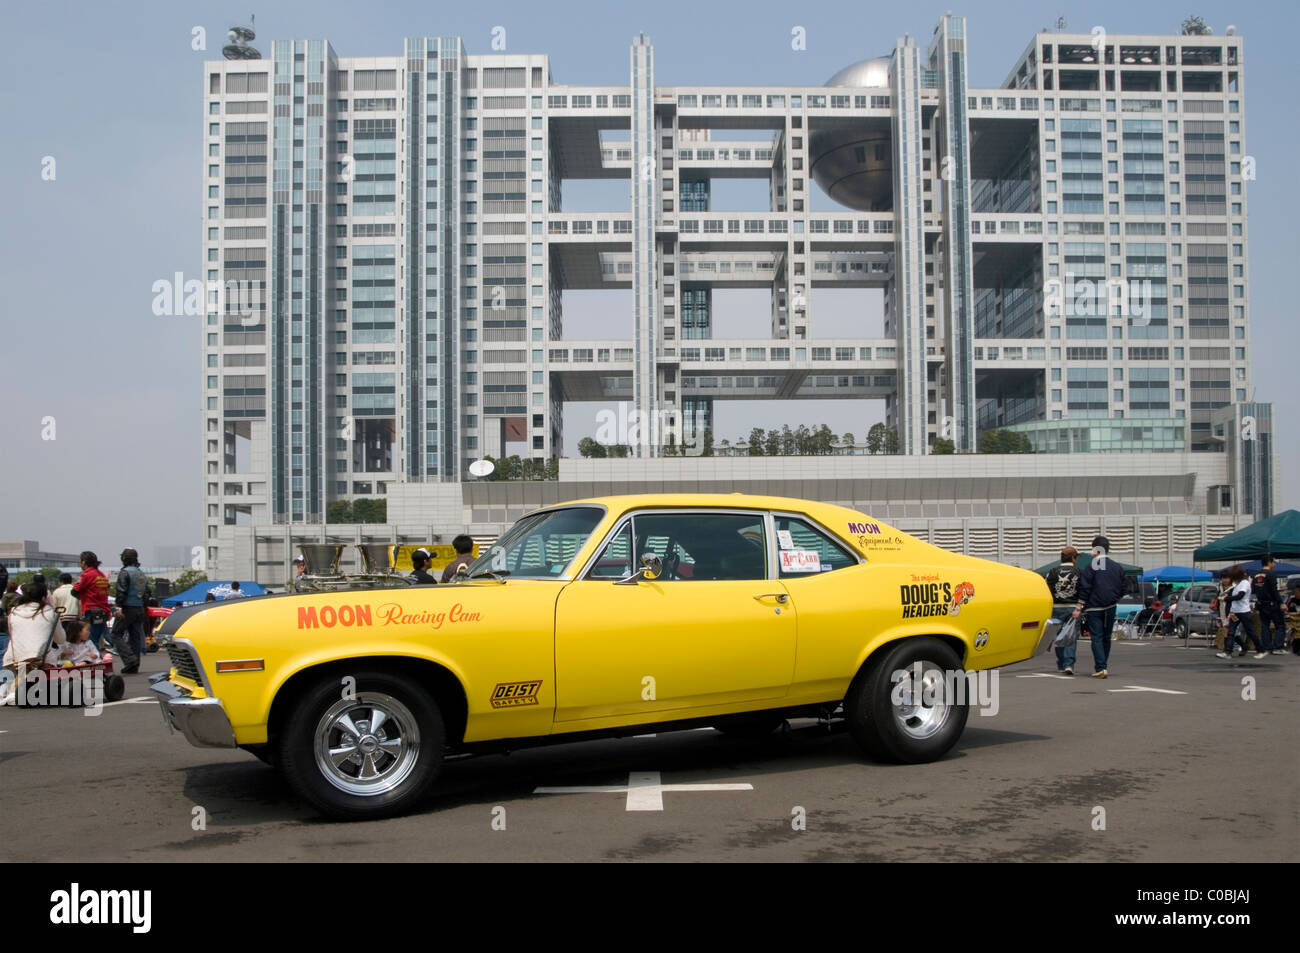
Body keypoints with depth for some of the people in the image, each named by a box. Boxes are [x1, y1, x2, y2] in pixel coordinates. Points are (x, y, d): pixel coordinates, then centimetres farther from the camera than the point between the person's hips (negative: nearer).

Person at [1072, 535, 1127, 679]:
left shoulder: (1090, 567, -8)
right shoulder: (1118, 567, 7)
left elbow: (1085, 589, -11)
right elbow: (1123, 589, 10)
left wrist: (1079, 607, -7)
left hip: (1094, 608, -4)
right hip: (1111, 608, 5)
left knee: (1097, 638, -4)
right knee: (1106, 638, 14)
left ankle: (1100, 668, -15)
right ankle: (1103, 667, 22)